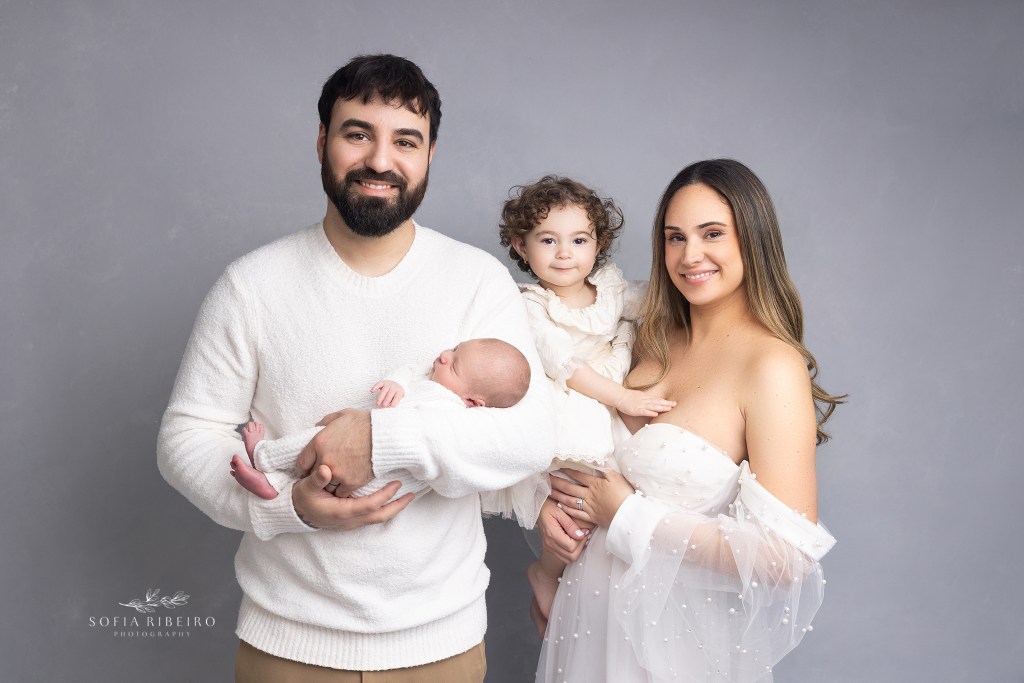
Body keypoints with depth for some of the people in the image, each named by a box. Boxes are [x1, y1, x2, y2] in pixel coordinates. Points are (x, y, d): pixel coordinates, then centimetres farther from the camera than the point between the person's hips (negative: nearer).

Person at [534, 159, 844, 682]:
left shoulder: (774, 366, -19)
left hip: (680, 629, -6)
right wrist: (555, 500, -6)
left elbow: (789, 557, -24)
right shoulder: (656, 341, 1)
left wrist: (629, 515, -19)